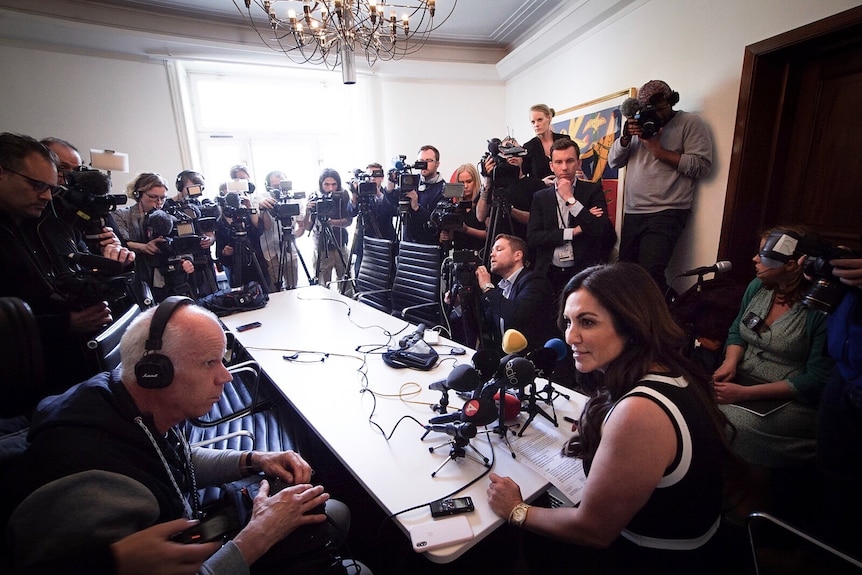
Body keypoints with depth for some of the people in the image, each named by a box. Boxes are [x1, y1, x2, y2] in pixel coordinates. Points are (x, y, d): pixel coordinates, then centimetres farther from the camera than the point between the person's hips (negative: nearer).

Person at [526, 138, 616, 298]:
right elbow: (532, 238, -3)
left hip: (584, 273, -1)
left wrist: (570, 198, -10)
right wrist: (574, 231, -10)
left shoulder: (593, 190, 4)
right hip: (549, 274, 1)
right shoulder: (540, 197, 9)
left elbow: (601, 231, -11)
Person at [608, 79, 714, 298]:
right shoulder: (640, 124, 17)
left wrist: (658, 150, -10)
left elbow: (702, 166, -9)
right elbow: (614, 161, 12)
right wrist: (626, 137, -6)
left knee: (649, 273, -17)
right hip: (632, 213, 6)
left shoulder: (690, 123, 2)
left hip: (666, 213, -5)